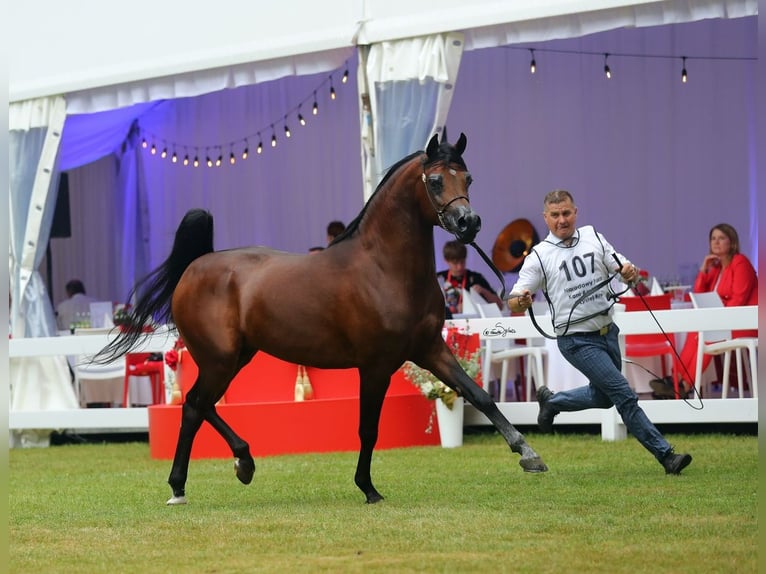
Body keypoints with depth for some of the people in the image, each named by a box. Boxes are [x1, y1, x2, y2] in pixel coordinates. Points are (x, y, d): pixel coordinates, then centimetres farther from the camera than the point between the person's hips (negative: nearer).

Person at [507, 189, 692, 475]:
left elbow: (624, 267, 5)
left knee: (603, 397, 20)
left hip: (608, 332, 6)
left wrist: (630, 272, -19)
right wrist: (521, 302, -35)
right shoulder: (539, 256, -8)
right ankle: (665, 455, -7)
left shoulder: (593, 236, 4)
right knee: (625, 395, -12)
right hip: (577, 341, -6)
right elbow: (513, 300, -11)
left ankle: (551, 402, 42)